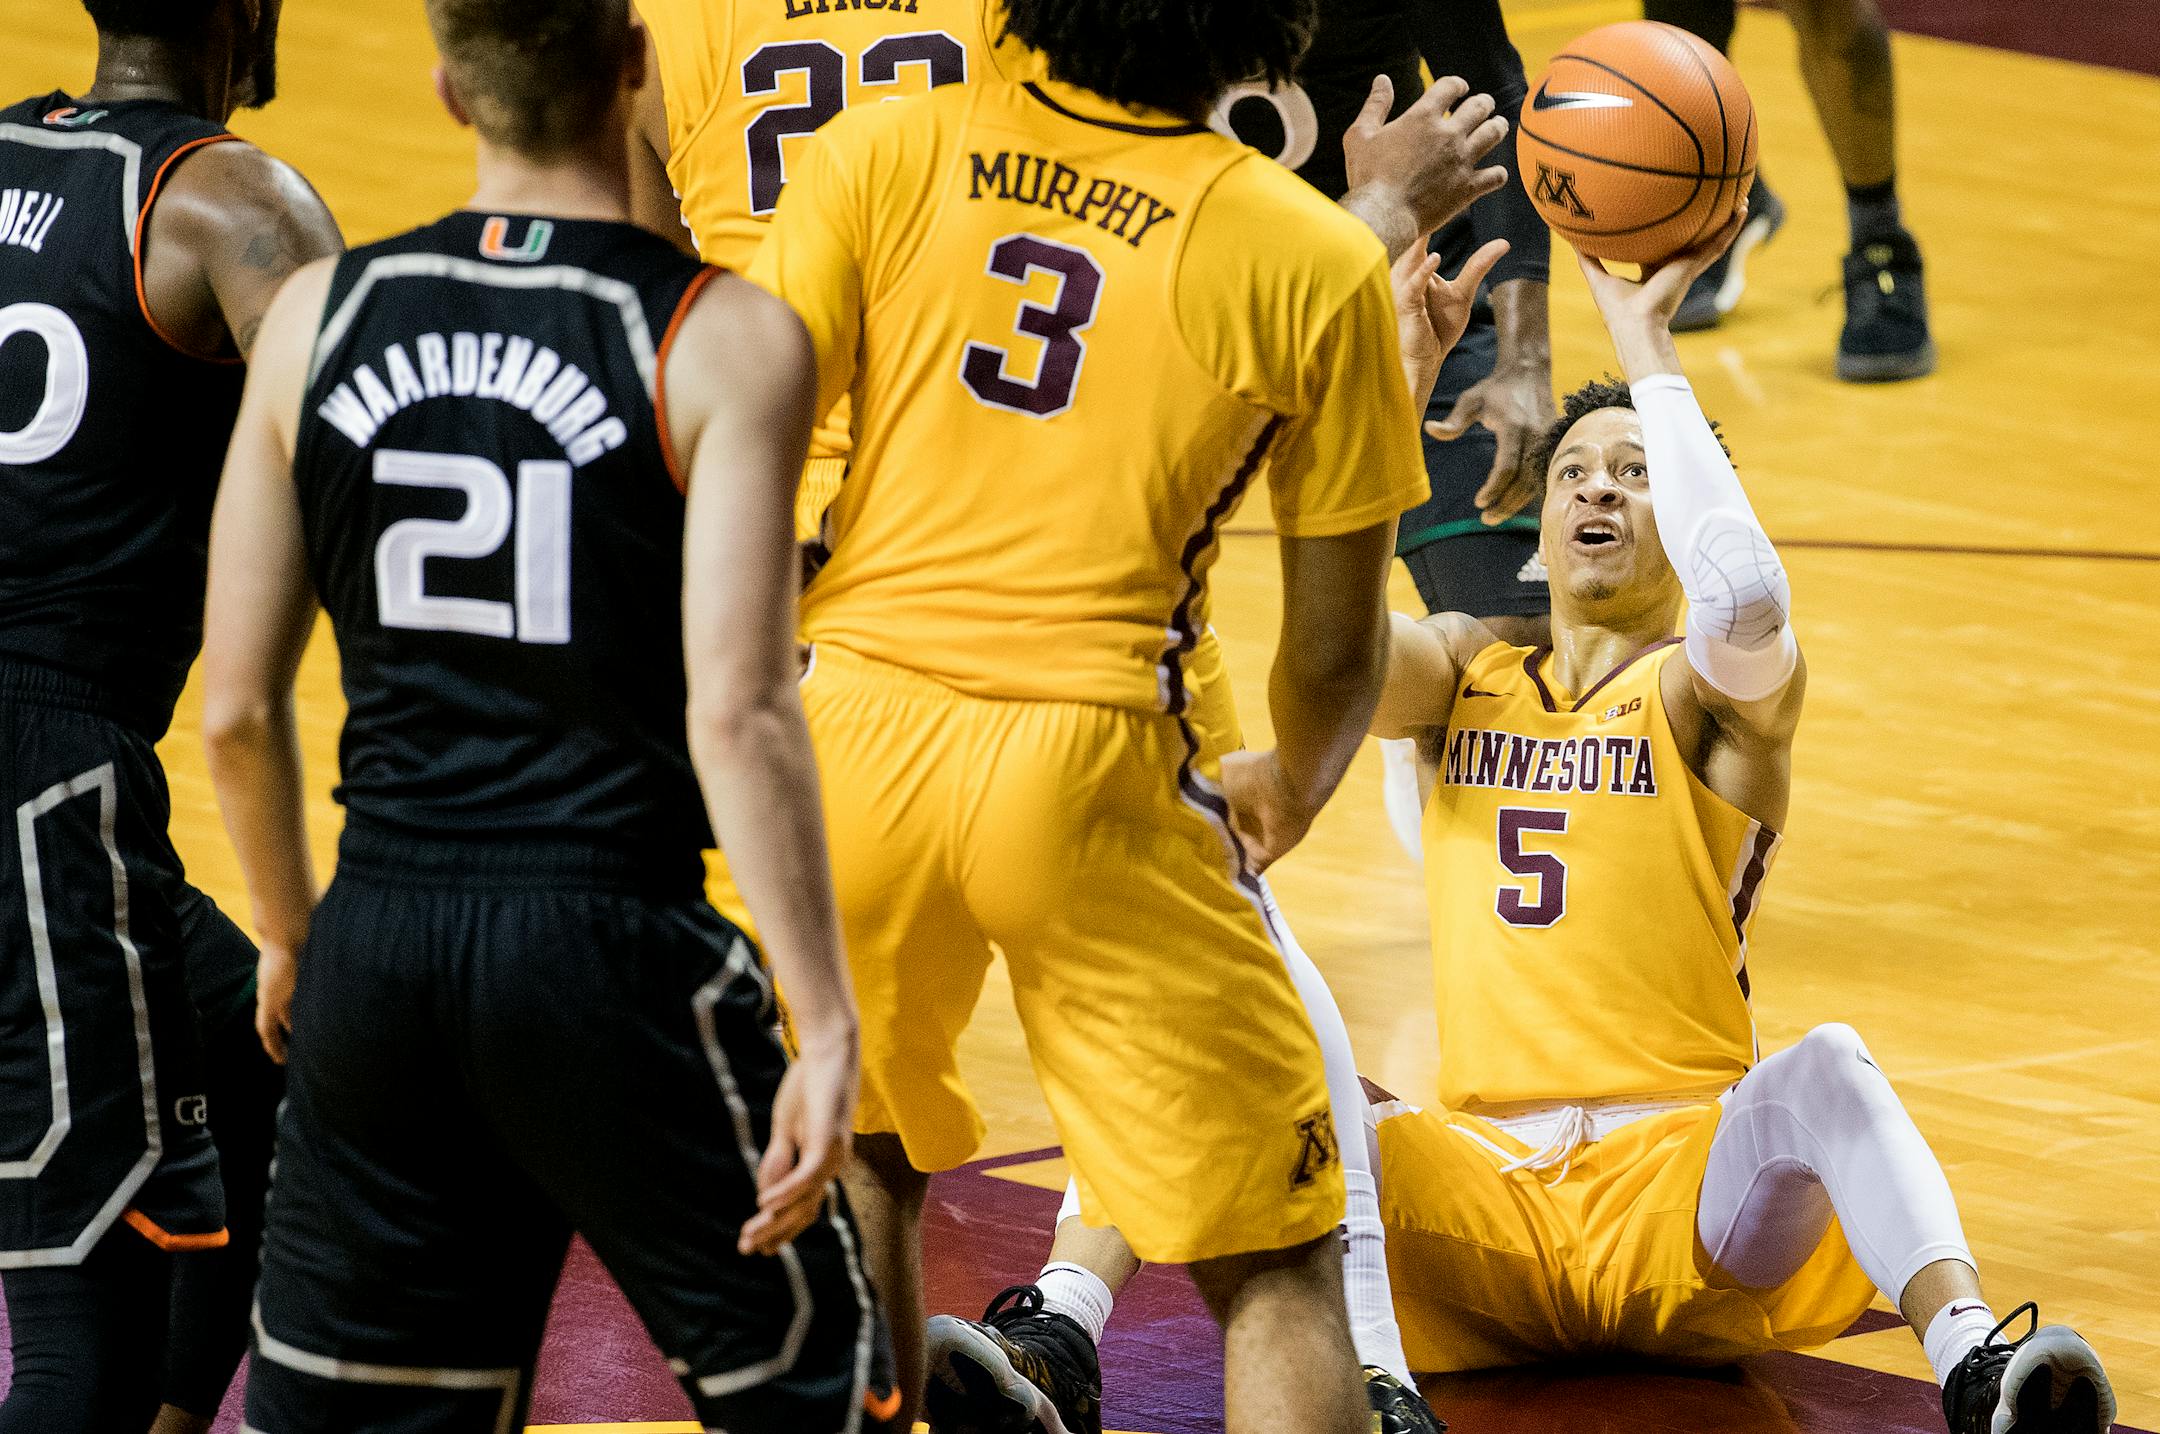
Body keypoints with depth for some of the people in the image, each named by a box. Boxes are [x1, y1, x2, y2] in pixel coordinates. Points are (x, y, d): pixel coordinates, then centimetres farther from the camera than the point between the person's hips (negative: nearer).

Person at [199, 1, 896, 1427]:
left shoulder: (320, 316, 4)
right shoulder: (727, 342, -8)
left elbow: (237, 706, 6)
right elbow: (737, 711, -16)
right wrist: (827, 1031, -14)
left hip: (381, 950, 4)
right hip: (612, 955, -4)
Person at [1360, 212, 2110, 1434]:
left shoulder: (1715, 694, 4)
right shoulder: (1462, 675, 18)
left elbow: (1746, 599, -21)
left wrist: (1647, 345, -13)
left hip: (1679, 1191, -3)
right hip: (1483, 1184, 3)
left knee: (1824, 1068, -37)